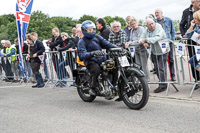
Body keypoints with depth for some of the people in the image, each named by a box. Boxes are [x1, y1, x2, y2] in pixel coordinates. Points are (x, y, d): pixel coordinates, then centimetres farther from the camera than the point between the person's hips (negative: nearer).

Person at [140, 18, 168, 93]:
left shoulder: (159, 28, -18)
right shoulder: (146, 30, 4)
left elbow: (156, 38, -32)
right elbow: (141, 38, -1)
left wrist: (146, 40, -26)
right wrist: (144, 43, -24)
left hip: (162, 51, -7)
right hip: (154, 52, 7)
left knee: (161, 68, -10)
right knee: (156, 67, 12)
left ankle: (163, 86, -5)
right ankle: (162, 83, 25)